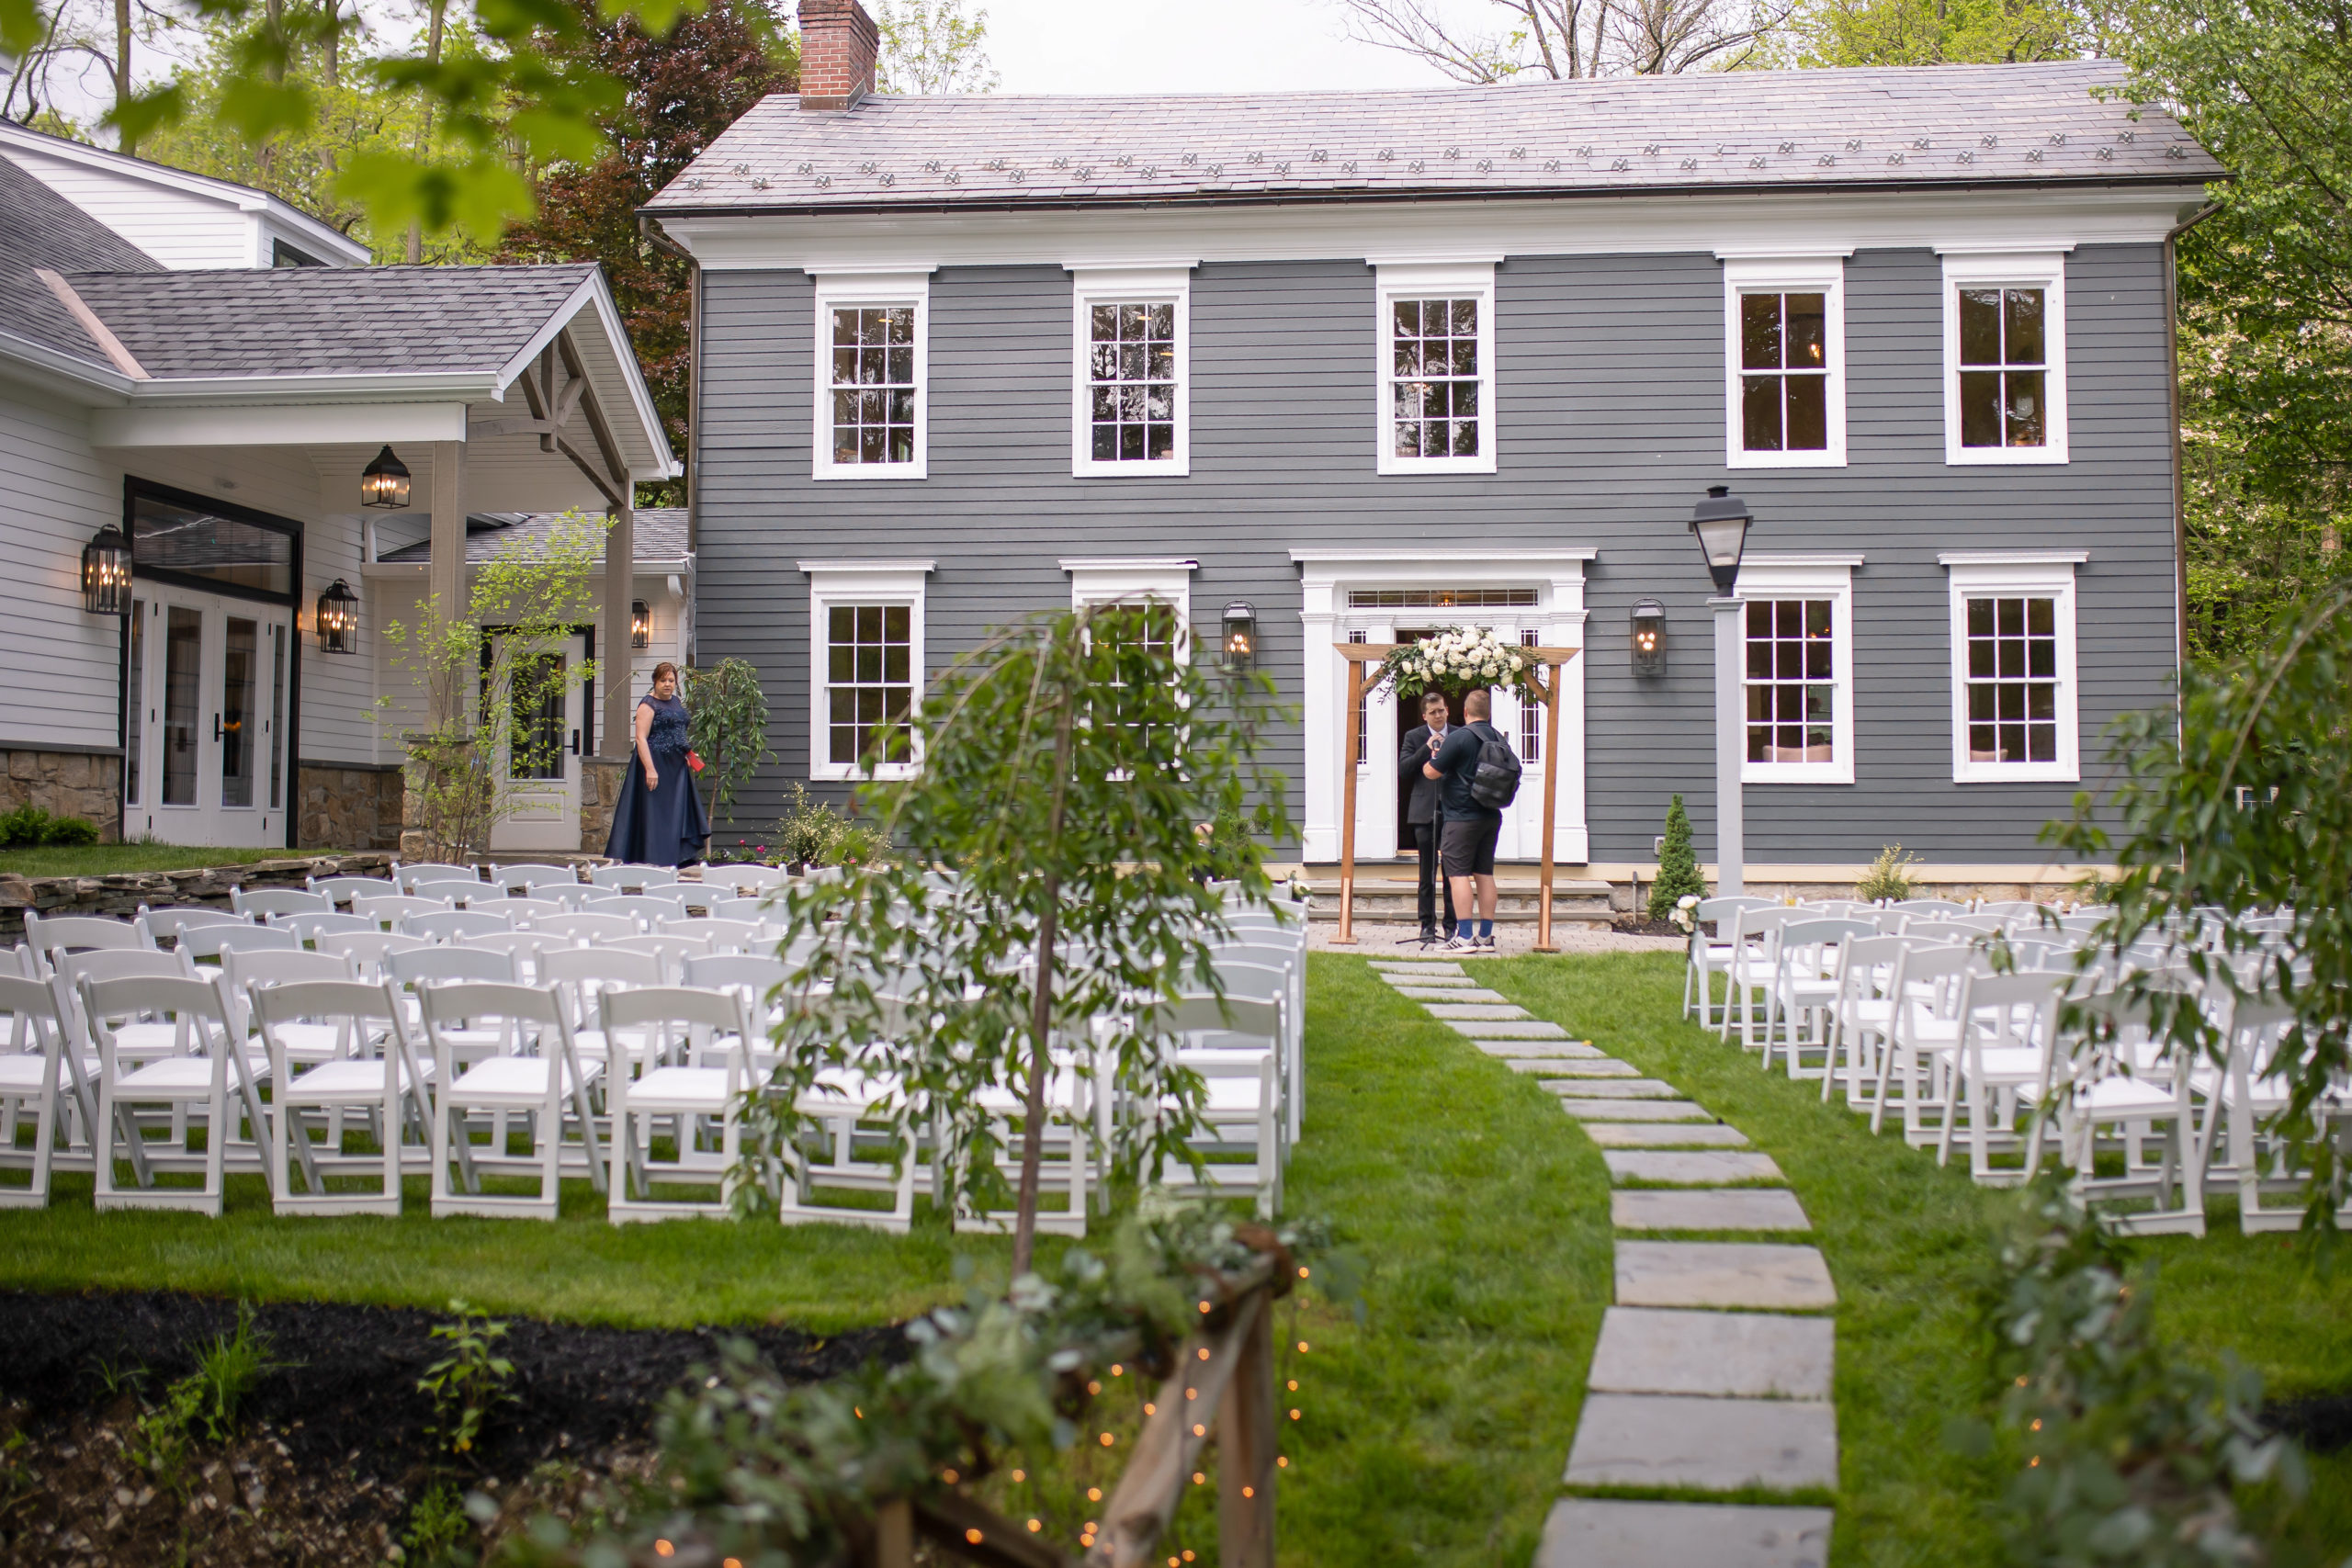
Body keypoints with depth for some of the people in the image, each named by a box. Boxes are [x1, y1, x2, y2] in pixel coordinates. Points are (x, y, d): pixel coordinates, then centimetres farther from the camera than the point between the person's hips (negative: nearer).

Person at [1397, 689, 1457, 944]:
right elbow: (1403, 770, -7)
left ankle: (1452, 925, 10)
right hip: (1425, 812, -1)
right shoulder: (1414, 738, 5)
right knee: (1427, 873, 4)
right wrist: (1427, 748, -13)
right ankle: (1427, 925, 10)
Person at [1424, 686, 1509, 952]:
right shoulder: (1499, 739, 9)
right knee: (1485, 874, 10)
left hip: (1462, 817, -7)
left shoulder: (1458, 738, -13)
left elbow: (1431, 772, -12)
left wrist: (1431, 759, 9)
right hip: (1491, 816, 7)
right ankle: (1486, 936, 10)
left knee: (1458, 874, -5)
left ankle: (1465, 936, -10)